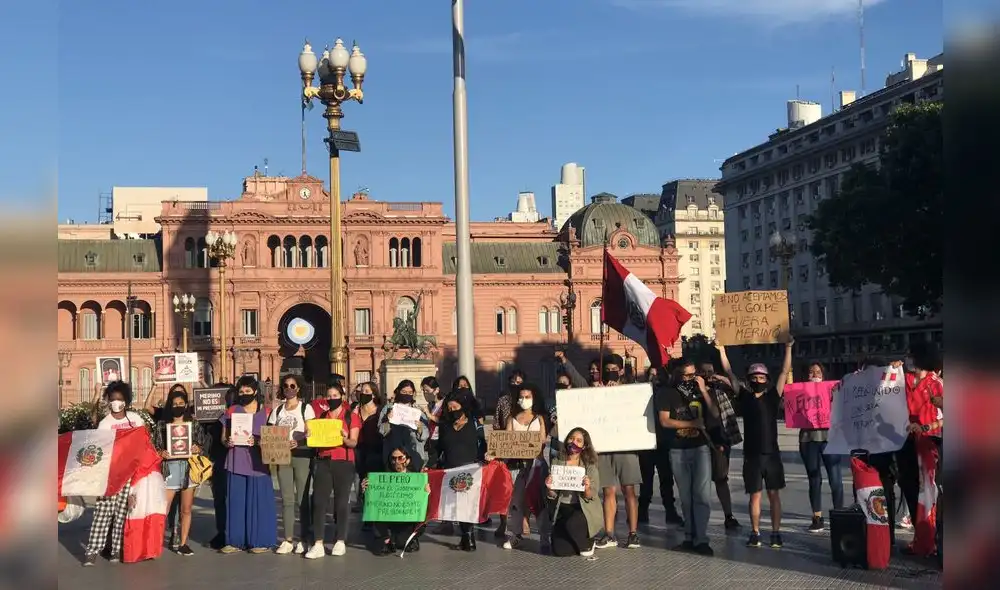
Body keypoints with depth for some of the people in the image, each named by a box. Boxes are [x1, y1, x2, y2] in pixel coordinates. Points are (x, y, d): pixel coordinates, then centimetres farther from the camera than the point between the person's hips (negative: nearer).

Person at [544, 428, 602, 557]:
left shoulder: (590, 466, -4)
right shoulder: (557, 462, 1)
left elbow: (590, 497, -8)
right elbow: (552, 495, 3)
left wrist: (587, 489, -29)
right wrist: (549, 488, -20)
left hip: (583, 509, -2)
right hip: (562, 509, 2)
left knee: (571, 524, -35)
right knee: (560, 551, -12)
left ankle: (587, 543, 0)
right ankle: (579, 542, 23)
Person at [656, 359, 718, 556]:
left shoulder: (698, 390, 6)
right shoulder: (667, 392, -1)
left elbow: (715, 414, 0)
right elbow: (664, 421, -9)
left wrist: (703, 391, -9)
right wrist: (692, 423, -8)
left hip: (700, 448, 1)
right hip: (678, 451, -1)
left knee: (703, 496, -8)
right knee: (686, 498, 8)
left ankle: (700, 539, -6)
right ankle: (690, 537, 17)